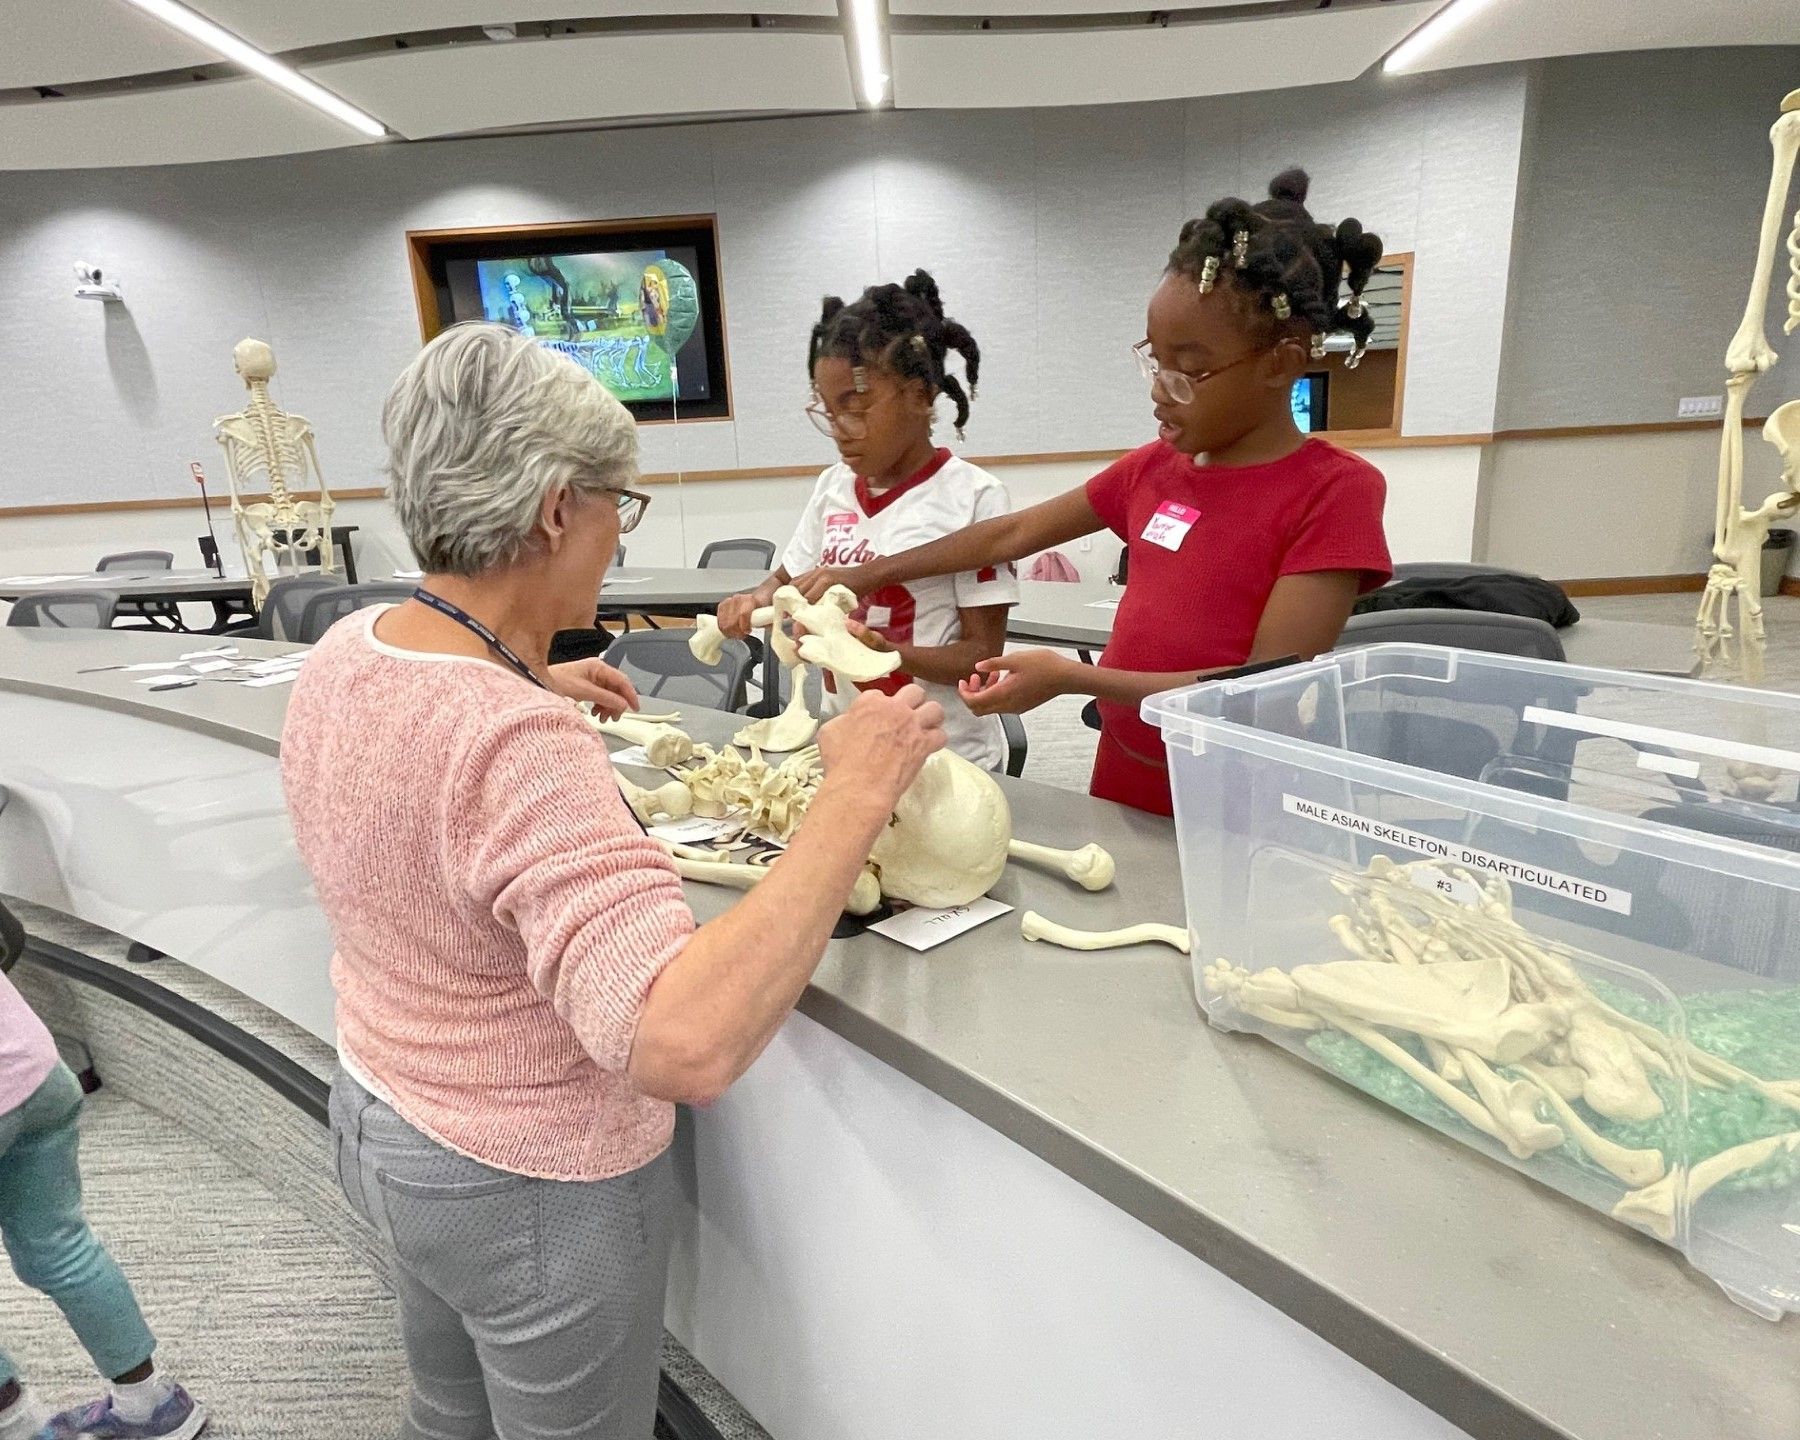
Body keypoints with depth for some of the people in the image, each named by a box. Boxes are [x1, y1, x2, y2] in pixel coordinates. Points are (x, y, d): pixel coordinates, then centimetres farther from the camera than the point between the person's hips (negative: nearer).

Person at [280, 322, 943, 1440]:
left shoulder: (346, 648, -8)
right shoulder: (519, 745, -36)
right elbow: (686, 1044, -45)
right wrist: (856, 795, -39)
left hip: (380, 1125, 8)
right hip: (530, 1187, -7)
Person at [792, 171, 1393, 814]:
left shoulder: (1335, 490, -14)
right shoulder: (1154, 467, 4)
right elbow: (1013, 533, 11)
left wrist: (1071, 675, -24)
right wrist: (869, 574, 8)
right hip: (1119, 792, 6)